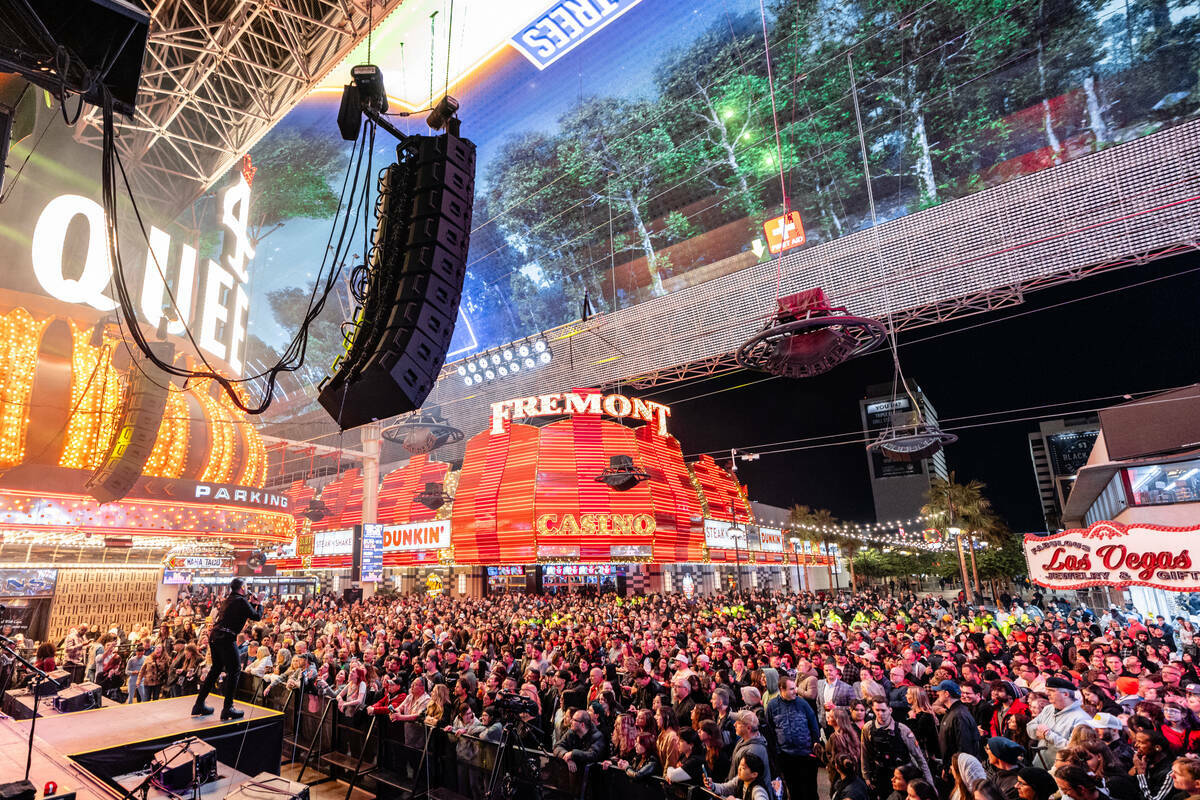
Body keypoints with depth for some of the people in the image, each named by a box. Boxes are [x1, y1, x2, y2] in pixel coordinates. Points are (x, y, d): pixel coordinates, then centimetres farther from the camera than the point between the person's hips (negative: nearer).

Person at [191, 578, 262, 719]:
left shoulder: (228, 600, 17)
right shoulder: (241, 601, -8)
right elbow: (257, 617, -4)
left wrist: (252, 603, 27)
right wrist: (259, 604, 11)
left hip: (214, 637, 9)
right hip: (226, 638, -9)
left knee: (216, 669, 20)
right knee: (234, 670, -3)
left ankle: (199, 705, 24)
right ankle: (228, 709, -4)